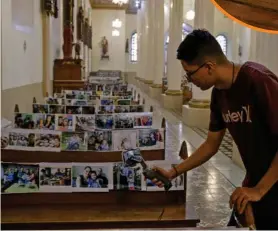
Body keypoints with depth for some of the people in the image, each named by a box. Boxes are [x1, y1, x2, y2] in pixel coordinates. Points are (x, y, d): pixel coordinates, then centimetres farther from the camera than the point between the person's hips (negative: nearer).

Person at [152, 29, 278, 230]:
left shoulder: (259, 81, -24)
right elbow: (211, 145, 10)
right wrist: (174, 172, 7)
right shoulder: (219, 93, 1)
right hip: (254, 184, 7)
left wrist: (259, 189, -21)